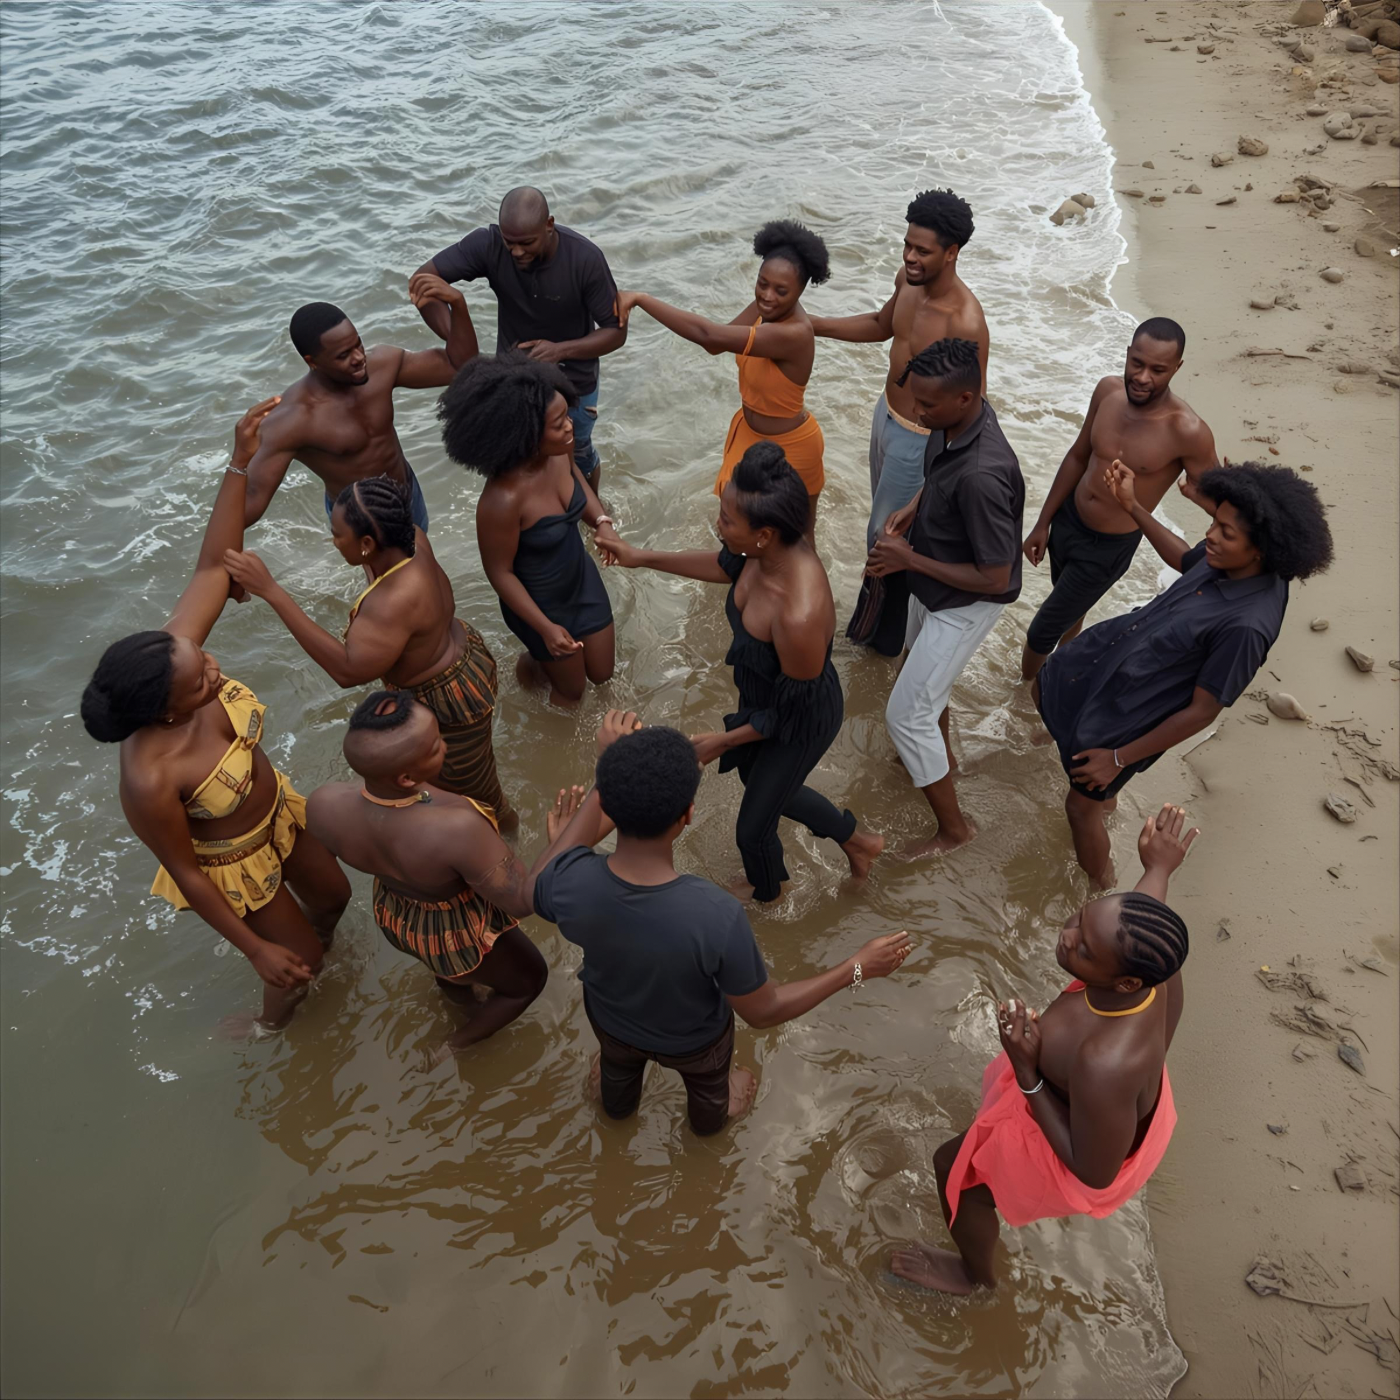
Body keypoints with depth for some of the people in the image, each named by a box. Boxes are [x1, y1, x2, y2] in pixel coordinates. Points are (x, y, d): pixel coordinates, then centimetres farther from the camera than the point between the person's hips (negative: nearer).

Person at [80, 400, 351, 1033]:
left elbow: (212, 565, -23)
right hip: (231, 861, -6)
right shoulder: (150, 780, -43)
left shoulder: (176, 651, -31)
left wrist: (241, 461, -33)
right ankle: (273, 1022, 53)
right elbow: (185, 874, -27)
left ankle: (312, 956, 64)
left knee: (333, 896, 28)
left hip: (276, 808, 6)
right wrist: (257, 951, -17)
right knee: (301, 959, 17)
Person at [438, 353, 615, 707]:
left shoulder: (560, 450, -21)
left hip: (581, 578, 6)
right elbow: (499, 572, -25)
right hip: (540, 602, -6)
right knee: (572, 688, 20)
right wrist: (545, 628, -23)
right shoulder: (502, 500, -39)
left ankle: (539, 663, 52)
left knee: (601, 674, 24)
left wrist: (601, 519, -12)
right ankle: (530, 665, 53)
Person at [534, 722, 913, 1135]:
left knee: (618, 1062, 40)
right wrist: (857, 968, -17)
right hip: (692, 1039, -2)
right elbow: (762, 1011, -27)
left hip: (609, 1018, 2)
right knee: (707, 1081, 37)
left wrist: (606, 788, -10)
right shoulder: (715, 916, -45)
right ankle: (710, 1119, 70)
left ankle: (617, 1105, 73)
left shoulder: (572, 883, -39)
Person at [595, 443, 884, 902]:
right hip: (763, 695, 8)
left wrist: (724, 741, -14)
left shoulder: (800, 615, -45)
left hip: (798, 724, -7)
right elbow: (727, 566, 4)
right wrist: (642, 557, 7)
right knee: (762, 783, 34)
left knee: (753, 827, 20)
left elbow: (792, 707, -28)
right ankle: (857, 841, 57)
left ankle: (765, 894, 58)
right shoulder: (771, 550, -22)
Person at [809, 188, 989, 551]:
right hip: (886, 413, 8)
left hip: (916, 439, -8)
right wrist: (814, 325, 1)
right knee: (884, 511, 27)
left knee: (885, 537, 9)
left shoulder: (966, 324, -34)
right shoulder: (908, 278, -10)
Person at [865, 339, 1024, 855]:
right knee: (923, 669, 31)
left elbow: (994, 578, -31)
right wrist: (911, 510, -6)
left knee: (906, 713, -1)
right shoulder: (953, 420, -13)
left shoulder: (981, 476, -40)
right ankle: (940, 752, 58)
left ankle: (953, 827, 18)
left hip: (965, 603, -9)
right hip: (932, 584, 9)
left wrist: (909, 560, -26)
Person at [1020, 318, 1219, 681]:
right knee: (1071, 612, 27)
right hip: (1067, 520, 5)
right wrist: (1042, 522, 7)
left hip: (1109, 547, -4)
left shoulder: (1187, 432, -30)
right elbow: (1078, 457, 2)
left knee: (1043, 630, 9)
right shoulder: (1109, 390, -13)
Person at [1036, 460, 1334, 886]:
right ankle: (1105, 791, 53)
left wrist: (1119, 759, -19)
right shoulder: (1227, 561, -15)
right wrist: (1132, 506, 4)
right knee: (1043, 689, 31)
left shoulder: (1247, 624, -37)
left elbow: (1202, 711, -27)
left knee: (1081, 805, 9)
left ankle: (1100, 889, 40)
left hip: (1129, 714, -9)